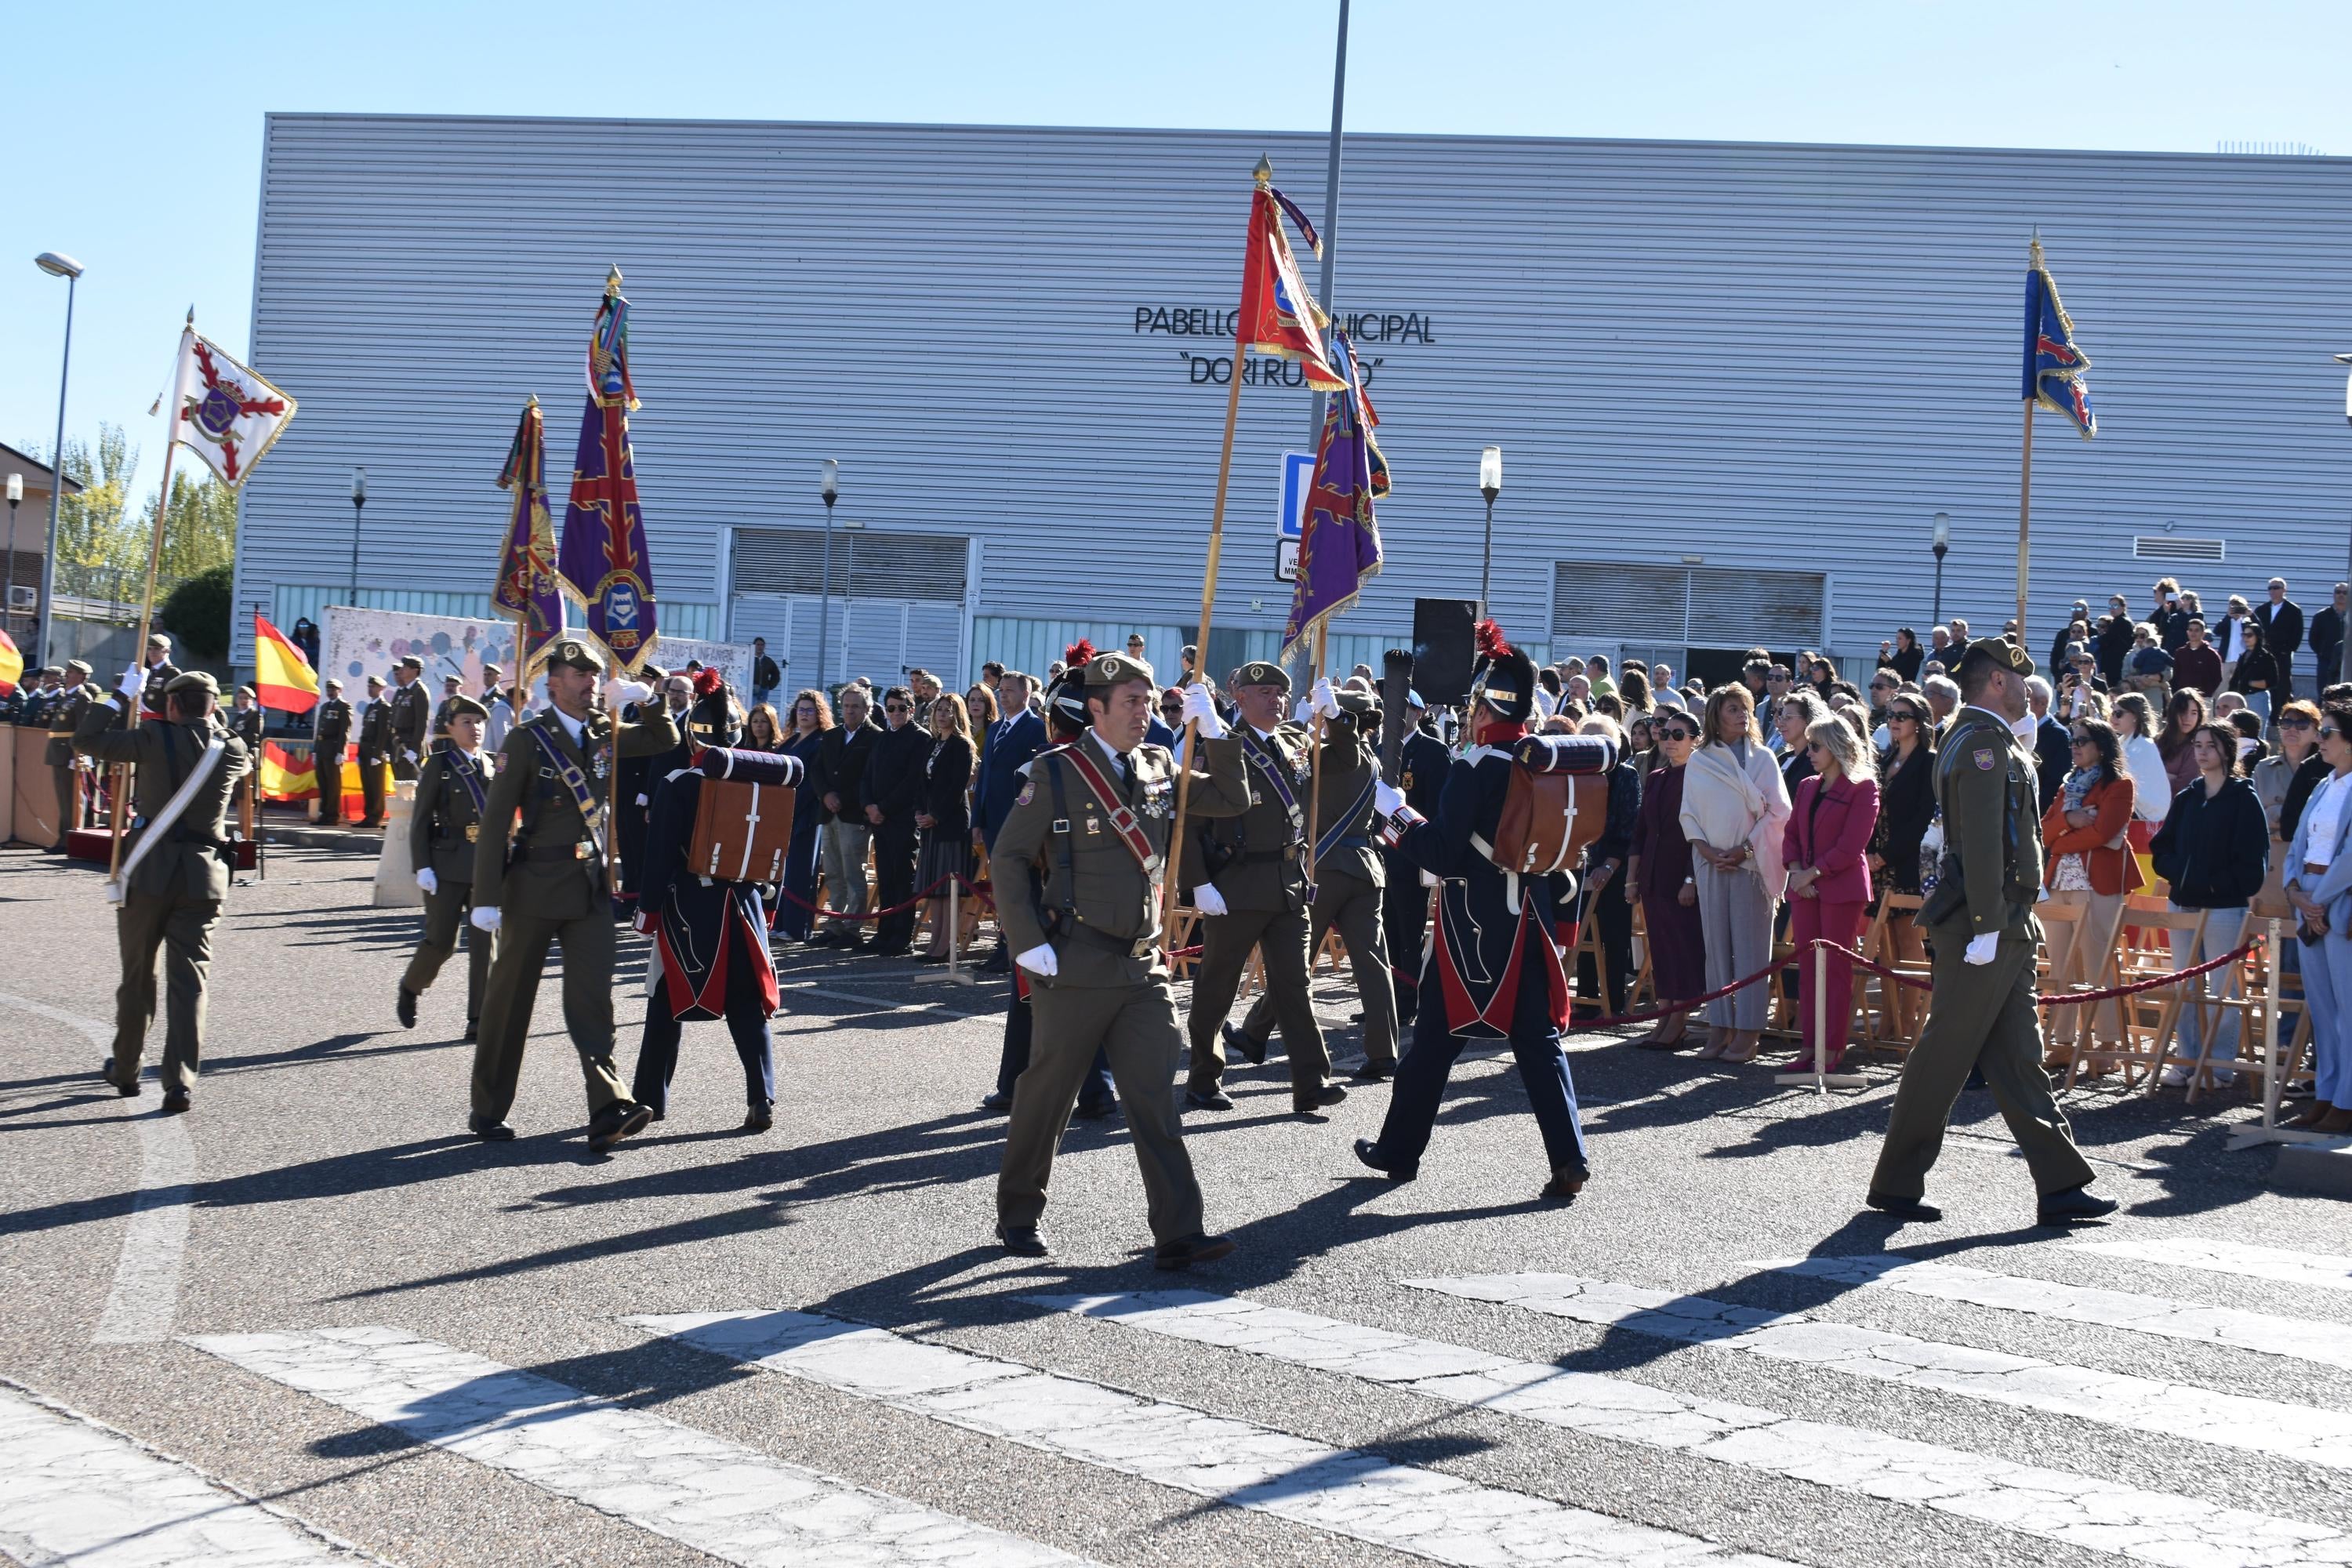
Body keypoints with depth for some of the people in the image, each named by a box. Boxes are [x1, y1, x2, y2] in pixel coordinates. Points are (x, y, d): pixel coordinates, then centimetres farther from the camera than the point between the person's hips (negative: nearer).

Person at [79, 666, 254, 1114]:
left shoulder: (157, 738, -8)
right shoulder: (233, 749, 2)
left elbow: (86, 739, -2)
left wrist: (122, 695, 6)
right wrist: (208, 725, 24)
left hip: (150, 871, -2)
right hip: (204, 876, 2)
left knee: (137, 975, 13)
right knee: (189, 981, 2)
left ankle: (125, 1070, 26)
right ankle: (180, 1081, -7)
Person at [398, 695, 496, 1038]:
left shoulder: (491, 766, 11)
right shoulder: (439, 765, -1)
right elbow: (420, 820, -3)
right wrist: (422, 867, -11)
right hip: (448, 863, -3)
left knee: (485, 941, -4)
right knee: (441, 941, 1)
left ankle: (479, 1020, 0)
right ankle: (409, 990, 31)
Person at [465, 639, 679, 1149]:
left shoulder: (605, 733, 8)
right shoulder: (528, 739, -7)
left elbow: (666, 742, 22)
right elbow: (495, 821, -10)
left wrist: (647, 700, 1)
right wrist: (486, 898, -15)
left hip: (591, 887, 4)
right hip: (534, 887, -4)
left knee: (592, 1000, -5)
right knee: (510, 1000, 7)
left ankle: (608, 1111, -14)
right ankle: (488, 1112, 19)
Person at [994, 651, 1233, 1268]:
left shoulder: (1159, 767, 10)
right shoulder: (1057, 772, -6)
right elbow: (1010, 857, -6)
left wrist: (1213, 729, -4)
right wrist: (1029, 942, -12)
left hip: (1144, 964, 4)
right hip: (1077, 965, -4)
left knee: (1155, 1096, -1)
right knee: (1047, 1094, 7)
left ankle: (1178, 1233, -4)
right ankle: (1017, 1215, 24)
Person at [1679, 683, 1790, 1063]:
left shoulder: (1762, 758, 2)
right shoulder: (1698, 761, 9)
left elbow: (1778, 812, -2)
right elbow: (1688, 814, 9)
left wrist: (1746, 850, -11)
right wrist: (1707, 850, -5)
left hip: (1751, 861, -3)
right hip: (1711, 862, 3)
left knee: (1750, 945, -5)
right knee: (1716, 945, 3)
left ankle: (1747, 1031, -4)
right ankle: (1719, 1027, 7)